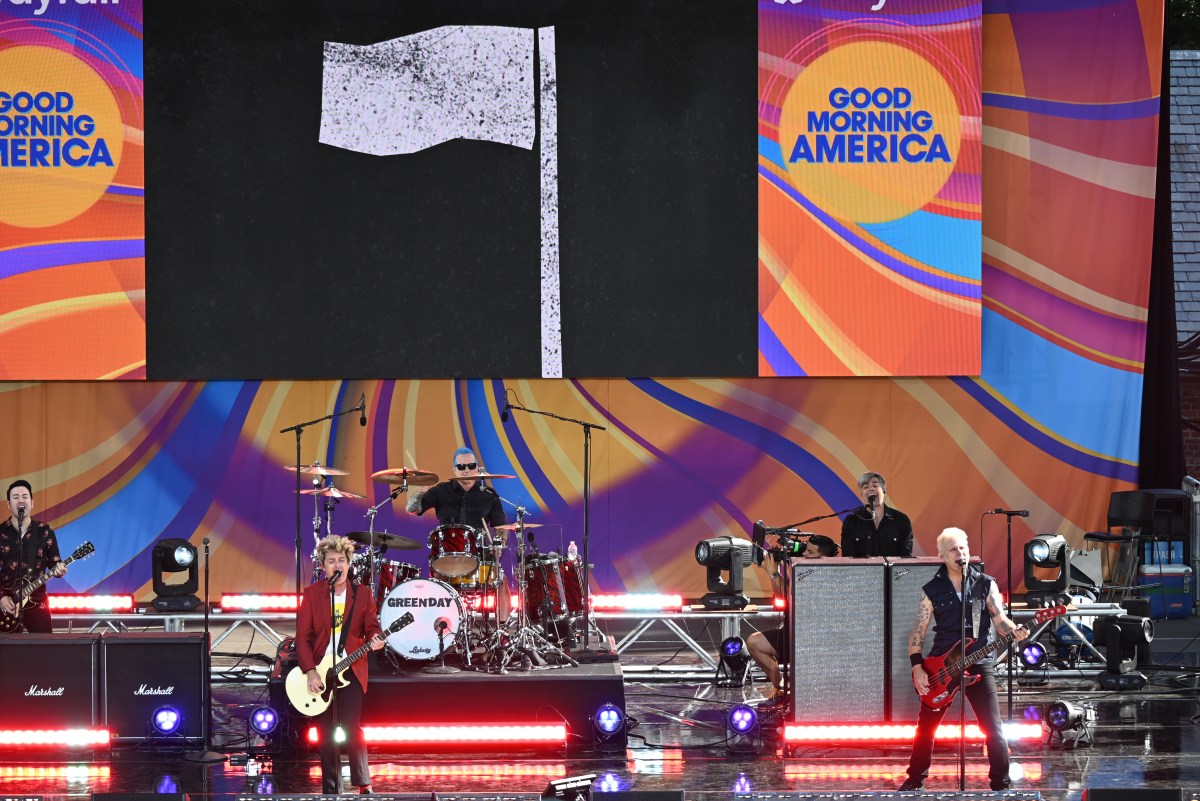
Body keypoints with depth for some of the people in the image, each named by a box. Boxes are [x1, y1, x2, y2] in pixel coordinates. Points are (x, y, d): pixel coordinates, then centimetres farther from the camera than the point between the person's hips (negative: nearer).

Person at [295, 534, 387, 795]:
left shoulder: (362, 594, 4)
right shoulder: (311, 594, 1)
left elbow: (372, 628, 6)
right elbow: (302, 636, -2)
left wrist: (375, 640, -19)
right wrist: (310, 672, -12)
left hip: (350, 670, -1)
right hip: (319, 671, 1)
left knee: (351, 728, -13)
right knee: (326, 734, 4)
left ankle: (364, 785, -6)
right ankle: (331, 791, 10)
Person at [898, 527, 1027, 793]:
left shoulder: (986, 585, 3)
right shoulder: (932, 590, 3)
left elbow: (999, 621, -3)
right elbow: (917, 633, 4)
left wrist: (1014, 631, -26)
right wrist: (917, 669, -7)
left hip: (979, 665, -1)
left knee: (993, 728, -8)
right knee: (926, 726, 7)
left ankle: (1001, 783, 0)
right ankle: (915, 779, 22)